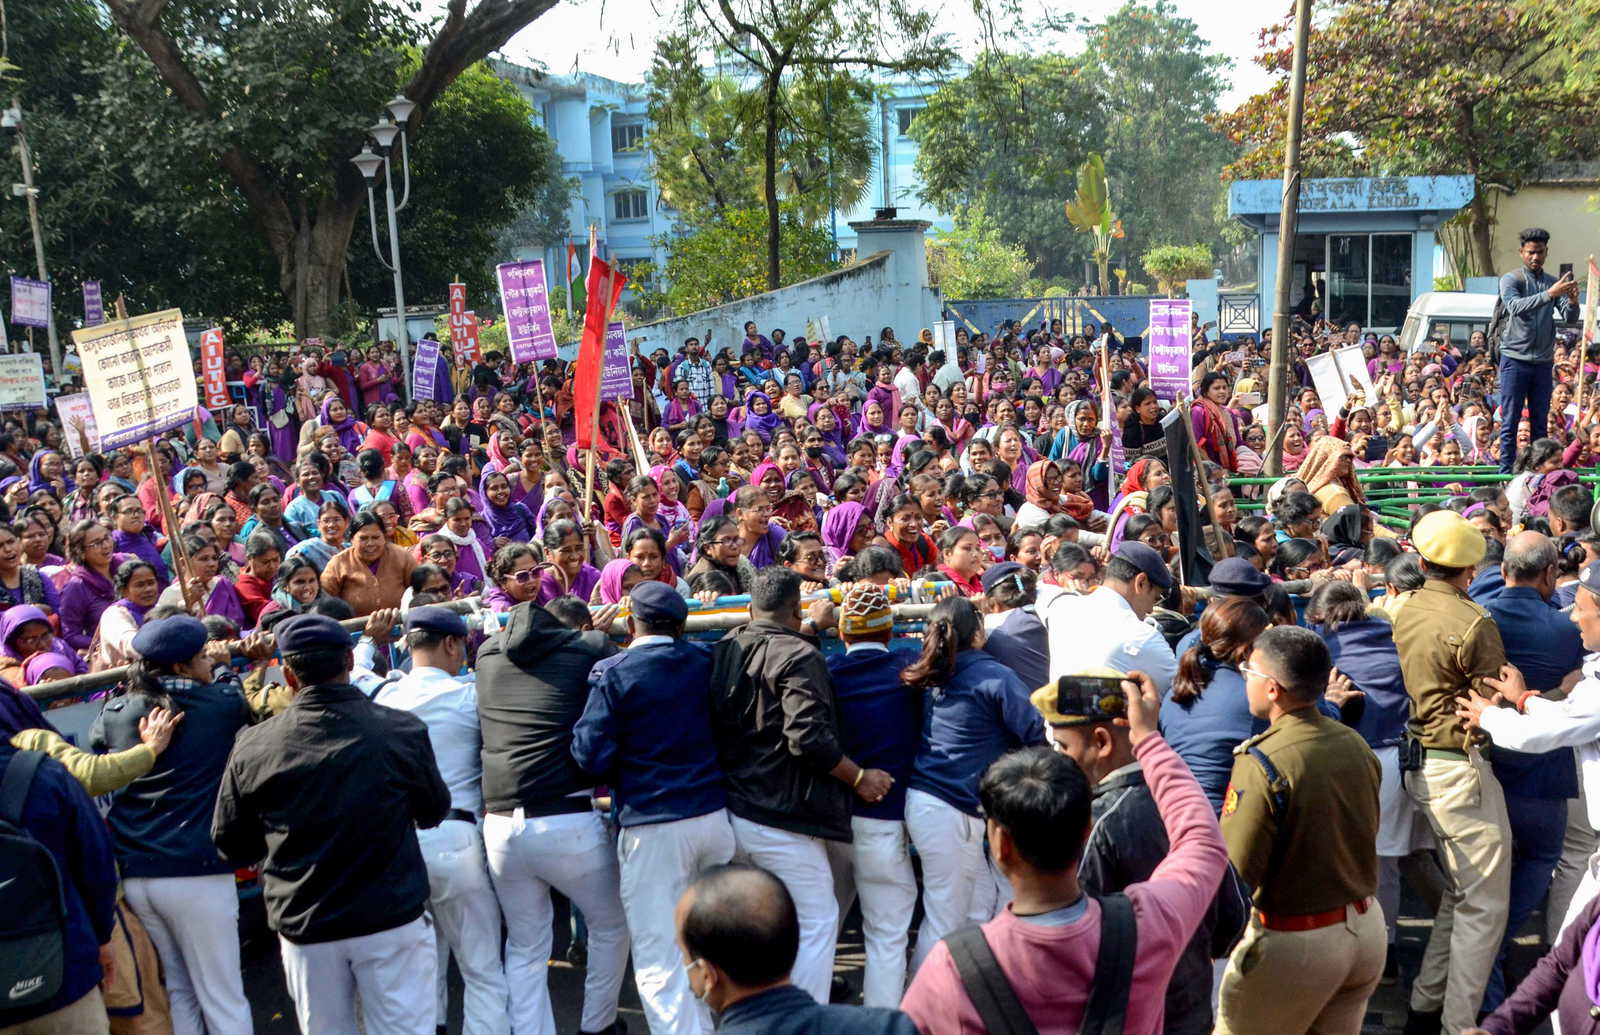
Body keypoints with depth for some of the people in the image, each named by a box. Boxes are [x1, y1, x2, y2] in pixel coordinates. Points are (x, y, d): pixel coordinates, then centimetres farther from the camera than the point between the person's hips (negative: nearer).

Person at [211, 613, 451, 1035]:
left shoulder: (252, 746, -9)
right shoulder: (402, 730, -12)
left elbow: (231, 846, 4)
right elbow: (434, 812, 5)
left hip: (304, 927, 2)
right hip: (392, 920, -2)